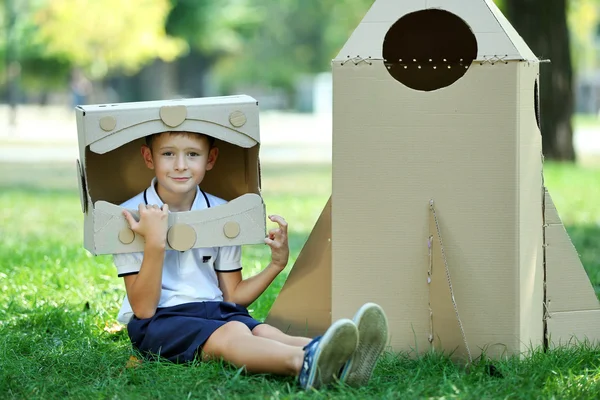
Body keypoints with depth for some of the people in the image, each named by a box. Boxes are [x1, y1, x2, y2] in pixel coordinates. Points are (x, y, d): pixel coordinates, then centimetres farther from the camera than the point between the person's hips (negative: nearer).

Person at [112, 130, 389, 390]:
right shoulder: (132, 217, -6)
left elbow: (232, 297, 13)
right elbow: (143, 308, -12)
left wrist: (276, 265, -1)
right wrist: (155, 243, -23)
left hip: (215, 311, 5)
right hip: (159, 320, -5)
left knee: (263, 332, -30)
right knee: (230, 334, -36)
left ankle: (339, 365, -60)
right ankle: (303, 361, -67)